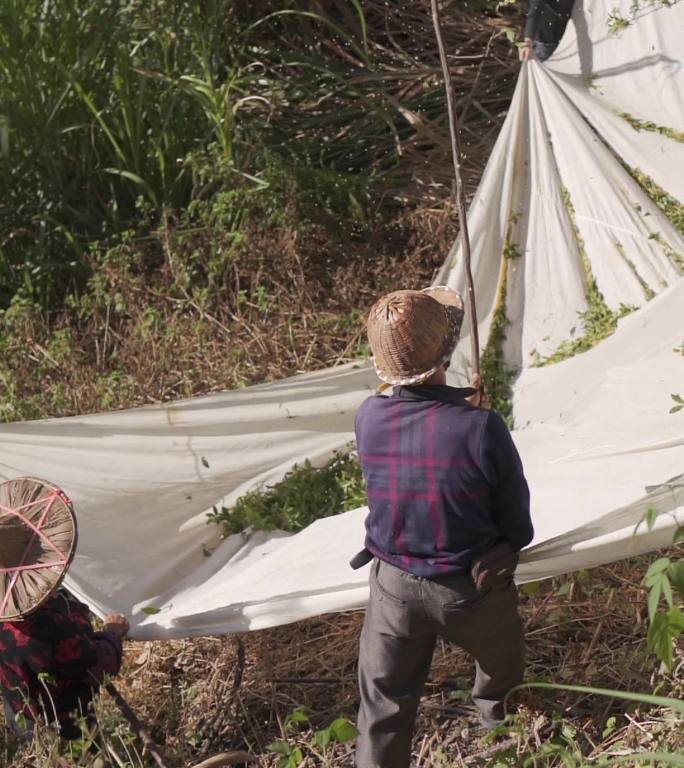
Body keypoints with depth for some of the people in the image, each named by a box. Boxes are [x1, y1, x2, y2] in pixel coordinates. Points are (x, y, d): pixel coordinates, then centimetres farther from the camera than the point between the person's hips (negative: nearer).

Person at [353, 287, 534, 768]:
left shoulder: (368, 419, -18)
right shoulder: (481, 429, -28)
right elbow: (518, 524, -14)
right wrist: (511, 544, 9)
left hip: (394, 583, 1)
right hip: (473, 586, -1)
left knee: (384, 707, 15)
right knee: (500, 651, 34)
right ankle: (493, 701, 63)